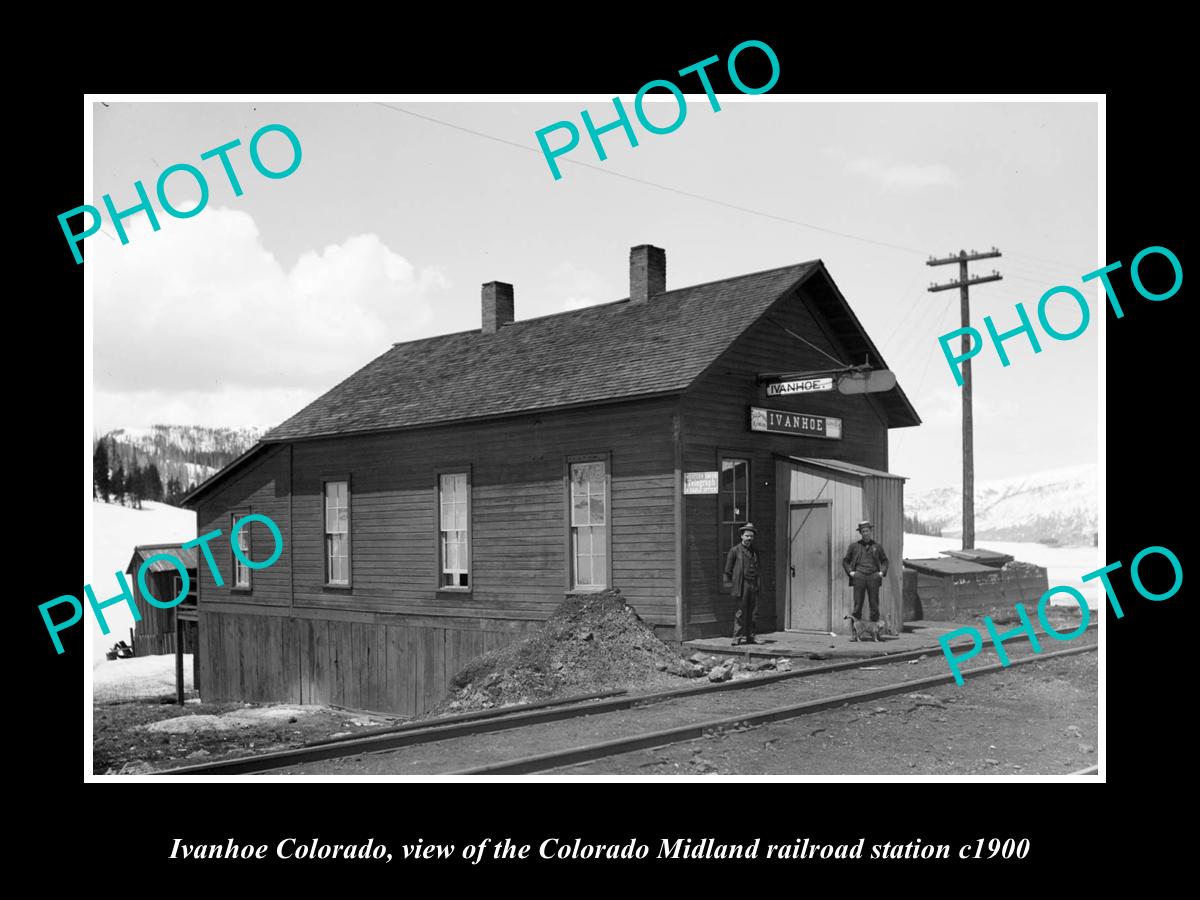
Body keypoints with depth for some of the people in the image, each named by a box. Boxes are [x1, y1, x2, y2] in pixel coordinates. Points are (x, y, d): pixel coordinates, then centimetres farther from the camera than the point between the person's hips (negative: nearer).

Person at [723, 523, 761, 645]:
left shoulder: (755, 552, 17)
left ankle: (749, 636, 12)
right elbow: (728, 570, 1)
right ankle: (738, 638, -1)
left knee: (751, 612, 5)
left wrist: (758, 587, 13)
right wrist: (729, 585, -6)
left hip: (753, 585, 5)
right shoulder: (735, 550, 1)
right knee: (741, 611, -5)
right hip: (741, 585, -5)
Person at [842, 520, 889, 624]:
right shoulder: (854, 546, 12)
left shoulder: (877, 546, 15)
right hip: (859, 576, -1)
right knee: (858, 603, -4)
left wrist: (882, 571, 7)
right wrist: (850, 572, 1)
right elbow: (845, 561, 16)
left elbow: (885, 560, 24)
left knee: (874, 603, 0)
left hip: (873, 577, 1)